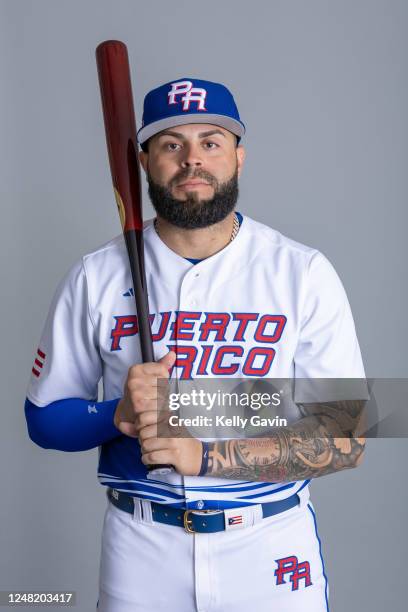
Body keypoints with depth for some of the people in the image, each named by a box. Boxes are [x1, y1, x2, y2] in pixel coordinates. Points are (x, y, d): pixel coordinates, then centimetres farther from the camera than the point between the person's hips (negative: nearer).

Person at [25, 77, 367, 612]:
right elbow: (44, 418, 2)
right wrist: (120, 415, -19)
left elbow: (347, 437, -11)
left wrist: (205, 456, -22)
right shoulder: (95, 277, -3)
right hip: (139, 549, 1)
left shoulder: (304, 272, -8)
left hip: (272, 548, -1)